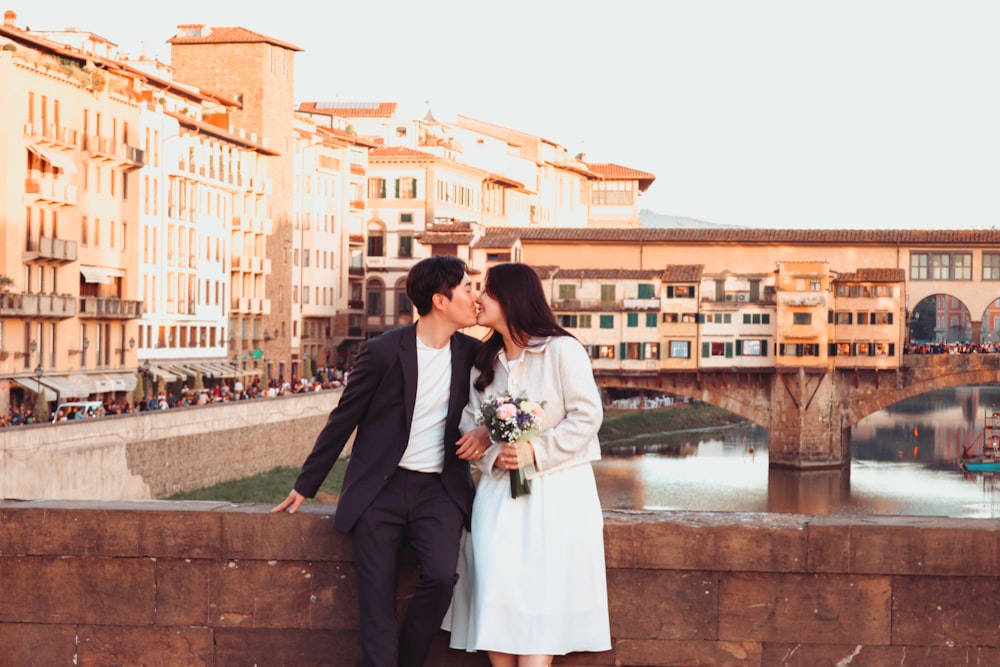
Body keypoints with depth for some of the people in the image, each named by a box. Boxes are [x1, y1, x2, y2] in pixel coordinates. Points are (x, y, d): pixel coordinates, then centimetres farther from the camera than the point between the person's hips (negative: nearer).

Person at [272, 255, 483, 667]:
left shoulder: (472, 353, 3)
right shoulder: (383, 351, -7)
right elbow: (343, 420, 1)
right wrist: (305, 486, 5)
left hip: (439, 490, 2)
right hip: (380, 490, -2)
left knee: (441, 575, -22)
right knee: (377, 604, -6)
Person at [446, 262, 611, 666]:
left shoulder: (561, 350, -6)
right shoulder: (485, 361, 16)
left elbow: (587, 415, -10)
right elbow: (470, 419, 11)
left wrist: (536, 451, -18)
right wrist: (491, 450, -11)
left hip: (556, 491, -5)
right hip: (500, 491, 6)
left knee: (541, 593, -10)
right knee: (496, 591, -7)